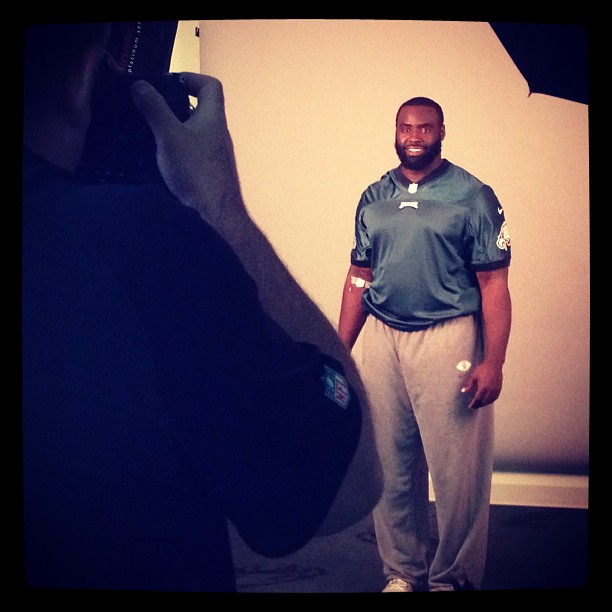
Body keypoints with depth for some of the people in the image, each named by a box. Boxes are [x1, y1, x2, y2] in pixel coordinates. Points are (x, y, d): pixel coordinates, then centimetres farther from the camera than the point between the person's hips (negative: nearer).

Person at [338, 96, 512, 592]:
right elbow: (359, 277, 13)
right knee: (391, 467, 12)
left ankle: (452, 577, 19)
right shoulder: (373, 198, 11)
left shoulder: (472, 196, -3)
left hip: (447, 338, -4)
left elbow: (494, 284, -6)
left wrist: (493, 361, -14)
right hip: (382, 338, 5)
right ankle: (402, 572, 27)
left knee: (457, 471, 0)